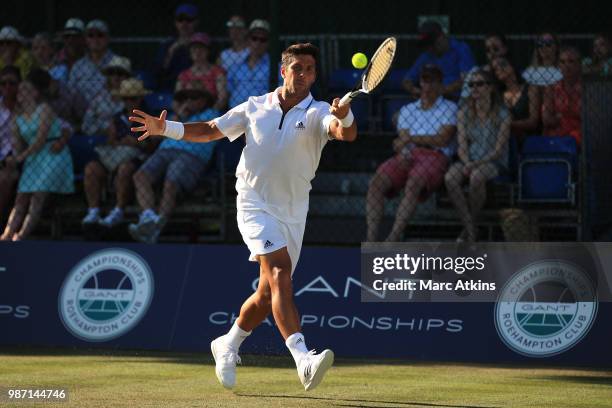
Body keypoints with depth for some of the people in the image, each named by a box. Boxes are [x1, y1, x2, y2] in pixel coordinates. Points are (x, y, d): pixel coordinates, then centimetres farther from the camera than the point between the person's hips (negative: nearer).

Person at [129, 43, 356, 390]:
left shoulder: (318, 113, -3)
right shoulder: (255, 107, 4)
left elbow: (346, 134, -25)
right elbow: (210, 130, 16)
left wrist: (344, 117, -48)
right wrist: (165, 128, 3)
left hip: (293, 213, 2)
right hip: (255, 204, -2)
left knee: (268, 294, 10)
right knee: (280, 272, -22)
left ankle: (228, 346, 38)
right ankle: (303, 360, -36)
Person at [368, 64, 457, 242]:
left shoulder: (449, 108, 12)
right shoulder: (407, 110, 26)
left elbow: (443, 139, -2)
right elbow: (402, 139, 13)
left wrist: (412, 138, -9)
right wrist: (403, 150, -11)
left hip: (435, 156, -4)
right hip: (407, 156, 4)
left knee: (413, 183, -37)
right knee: (376, 183, -24)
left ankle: (393, 238, -43)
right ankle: (371, 239, -31)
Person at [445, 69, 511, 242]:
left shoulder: (502, 115, -3)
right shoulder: (464, 113, 9)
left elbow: (498, 150, -8)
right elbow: (462, 145, 2)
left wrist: (477, 163, -21)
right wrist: (466, 163, -18)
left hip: (493, 162, -3)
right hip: (469, 161, 3)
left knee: (477, 176, -38)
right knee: (450, 178, -31)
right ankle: (470, 228, -25)